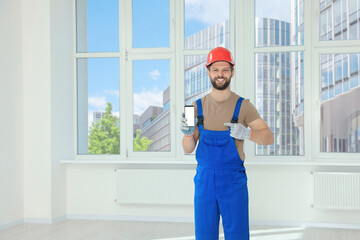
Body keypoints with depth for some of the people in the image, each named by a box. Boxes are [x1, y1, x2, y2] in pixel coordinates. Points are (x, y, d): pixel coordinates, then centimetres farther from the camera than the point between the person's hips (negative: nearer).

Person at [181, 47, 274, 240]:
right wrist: (187, 132, -19)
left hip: (234, 182, -2)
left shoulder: (243, 106, -2)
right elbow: (188, 149, 4)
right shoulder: (198, 107, 5)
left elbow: (269, 137, -6)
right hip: (205, 181, 2)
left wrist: (246, 133, -27)